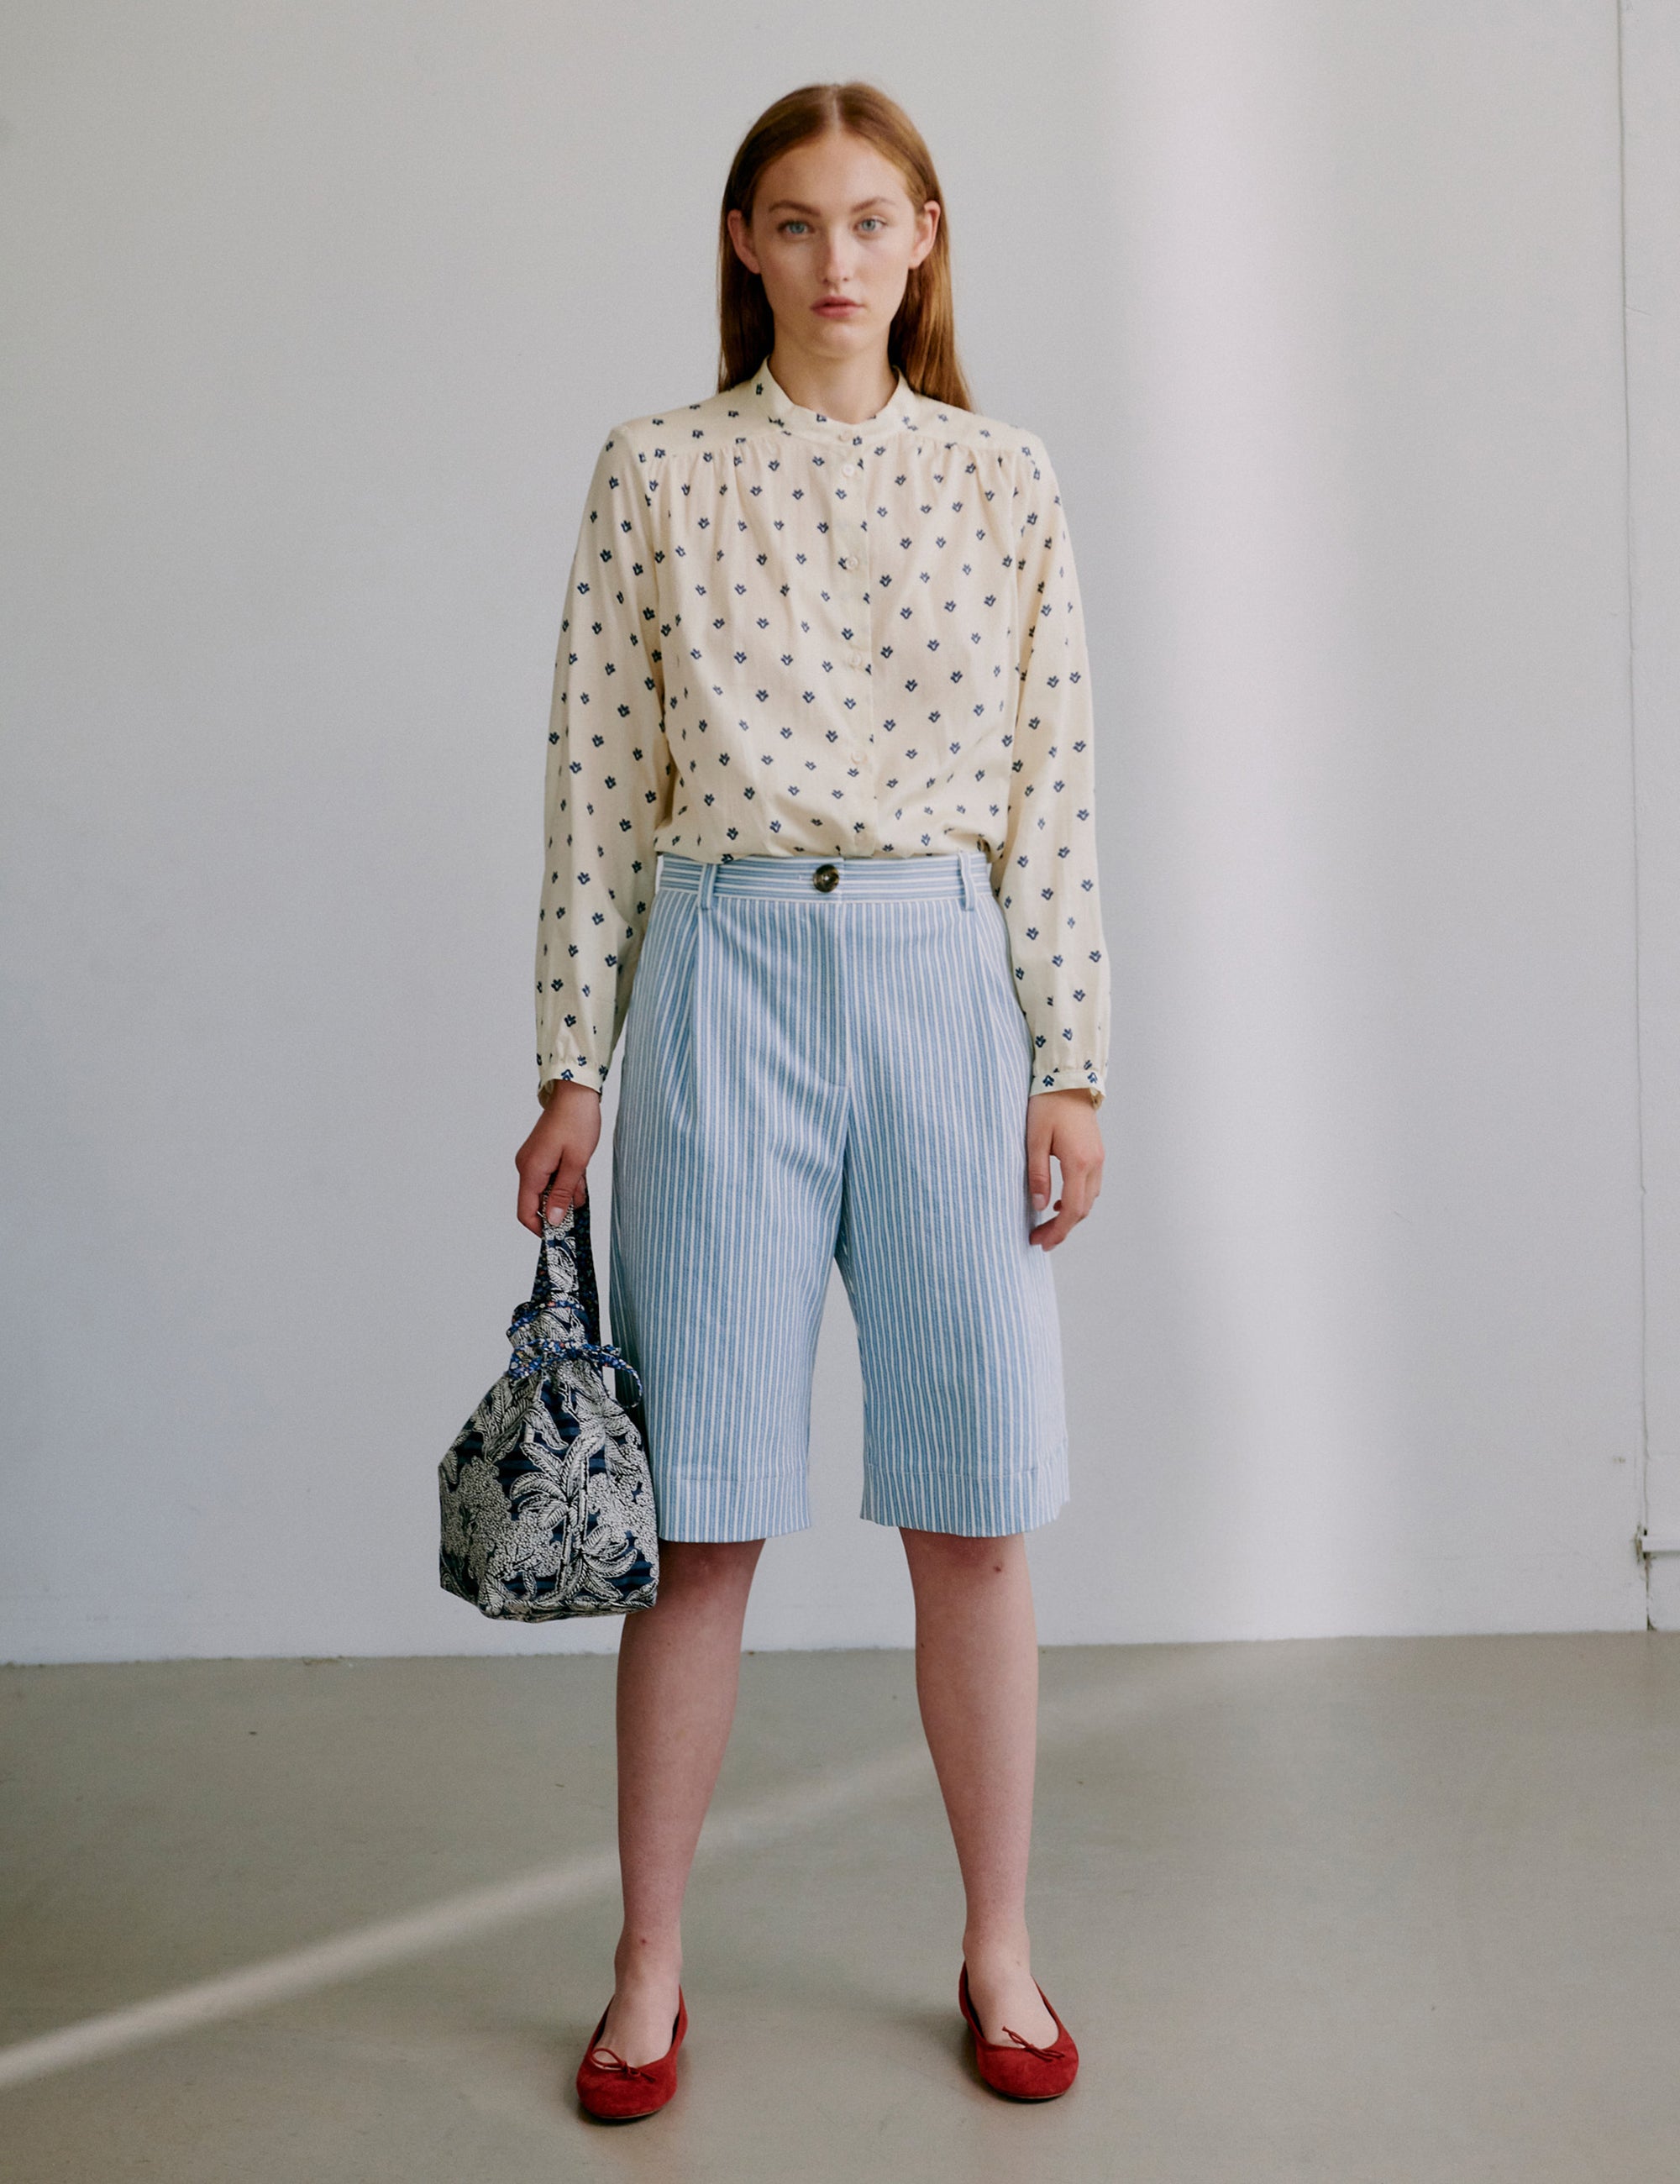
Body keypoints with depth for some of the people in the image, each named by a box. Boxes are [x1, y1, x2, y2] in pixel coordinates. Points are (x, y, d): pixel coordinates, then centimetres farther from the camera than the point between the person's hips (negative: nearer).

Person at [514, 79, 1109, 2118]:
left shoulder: (1002, 477, 8)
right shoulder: (654, 473, 6)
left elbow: (1052, 788, 6)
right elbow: (598, 781, 5)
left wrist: (1069, 1063, 1)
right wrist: (573, 1064, 2)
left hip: (944, 973, 1)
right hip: (724, 973, -1)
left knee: (973, 1505, 4)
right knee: (703, 1509, 3)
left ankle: (998, 1950, 22)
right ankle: (650, 1966, 19)